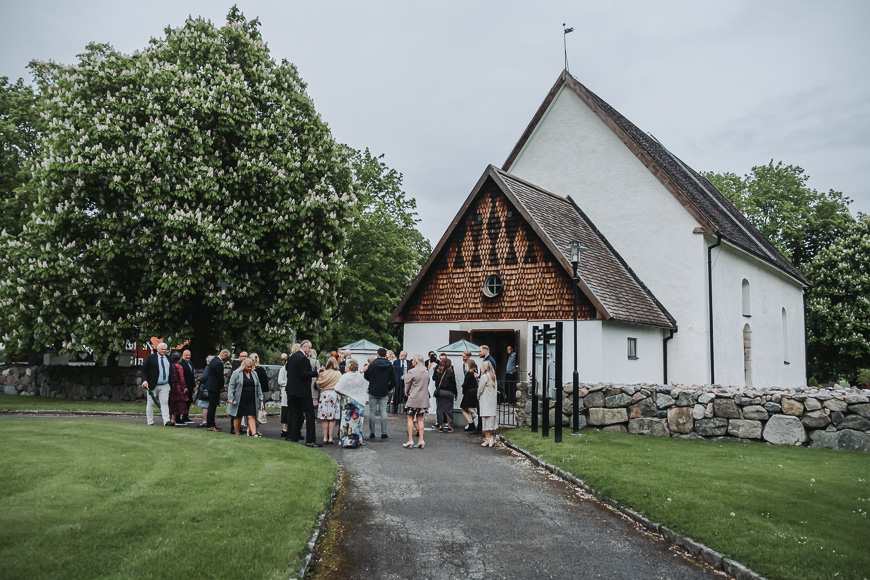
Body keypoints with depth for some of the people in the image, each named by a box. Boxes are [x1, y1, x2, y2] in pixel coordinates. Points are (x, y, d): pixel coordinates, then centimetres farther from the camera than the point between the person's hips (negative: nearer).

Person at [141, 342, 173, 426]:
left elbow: (171, 371, 19)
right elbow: (144, 370, -5)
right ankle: (150, 422, 15)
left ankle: (166, 421, -11)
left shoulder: (168, 358, 13)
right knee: (150, 403, 6)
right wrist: (144, 380, -17)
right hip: (152, 385, -3)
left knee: (165, 403, -5)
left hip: (165, 385, 3)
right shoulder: (150, 357, -2)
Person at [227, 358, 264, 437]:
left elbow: (258, 387, 17)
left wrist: (260, 398, 13)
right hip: (239, 400, -3)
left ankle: (254, 433, -11)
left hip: (251, 400, 3)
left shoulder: (254, 374, 12)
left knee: (251, 416, -5)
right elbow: (231, 386, -4)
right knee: (238, 417, 5)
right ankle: (237, 434, 16)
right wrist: (230, 398, -11)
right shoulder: (236, 373, -2)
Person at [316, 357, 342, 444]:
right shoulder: (338, 373, -5)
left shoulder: (322, 373, -3)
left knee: (324, 418, 6)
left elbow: (318, 384, 4)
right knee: (332, 418, 3)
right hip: (334, 395, -1)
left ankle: (325, 438, 5)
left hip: (324, 395, 1)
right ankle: (330, 438, 2)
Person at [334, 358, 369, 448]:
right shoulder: (360, 376, 4)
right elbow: (365, 388, 15)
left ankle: (347, 441, 0)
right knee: (357, 421, 11)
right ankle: (357, 441, 15)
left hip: (348, 402, -5)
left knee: (348, 420, 0)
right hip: (359, 402, 5)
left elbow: (337, 390, -14)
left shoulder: (345, 377, -13)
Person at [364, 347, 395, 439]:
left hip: (373, 391, -1)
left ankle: (372, 432, 8)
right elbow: (393, 380, 0)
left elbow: (366, 376, -1)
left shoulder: (372, 364, -8)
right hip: (384, 393, 1)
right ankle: (383, 432, 2)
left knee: (372, 411, 6)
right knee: (383, 411, 5)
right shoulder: (390, 366, -2)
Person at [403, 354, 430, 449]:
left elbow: (407, 385, -2)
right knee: (420, 419, 10)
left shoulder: (412, 372, -11)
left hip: (413, 398, -5)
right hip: (424, 399, 5)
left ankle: (410, 440, 1)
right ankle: (421, 440, 6)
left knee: (410, 418, 4)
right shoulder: (427, 372, 5)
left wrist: (406, 393, 17)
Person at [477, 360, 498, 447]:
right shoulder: (493, 376, 9)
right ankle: (492, 437, 19)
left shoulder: (484, 376, -12)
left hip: (486, 401, -7)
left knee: (486, 418, -6)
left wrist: (478, 396, 10)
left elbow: (480, 389, -9)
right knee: (492, 417, 13)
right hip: (493, 400, 7)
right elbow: (495, 388, 11)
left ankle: (488, 439, -7)